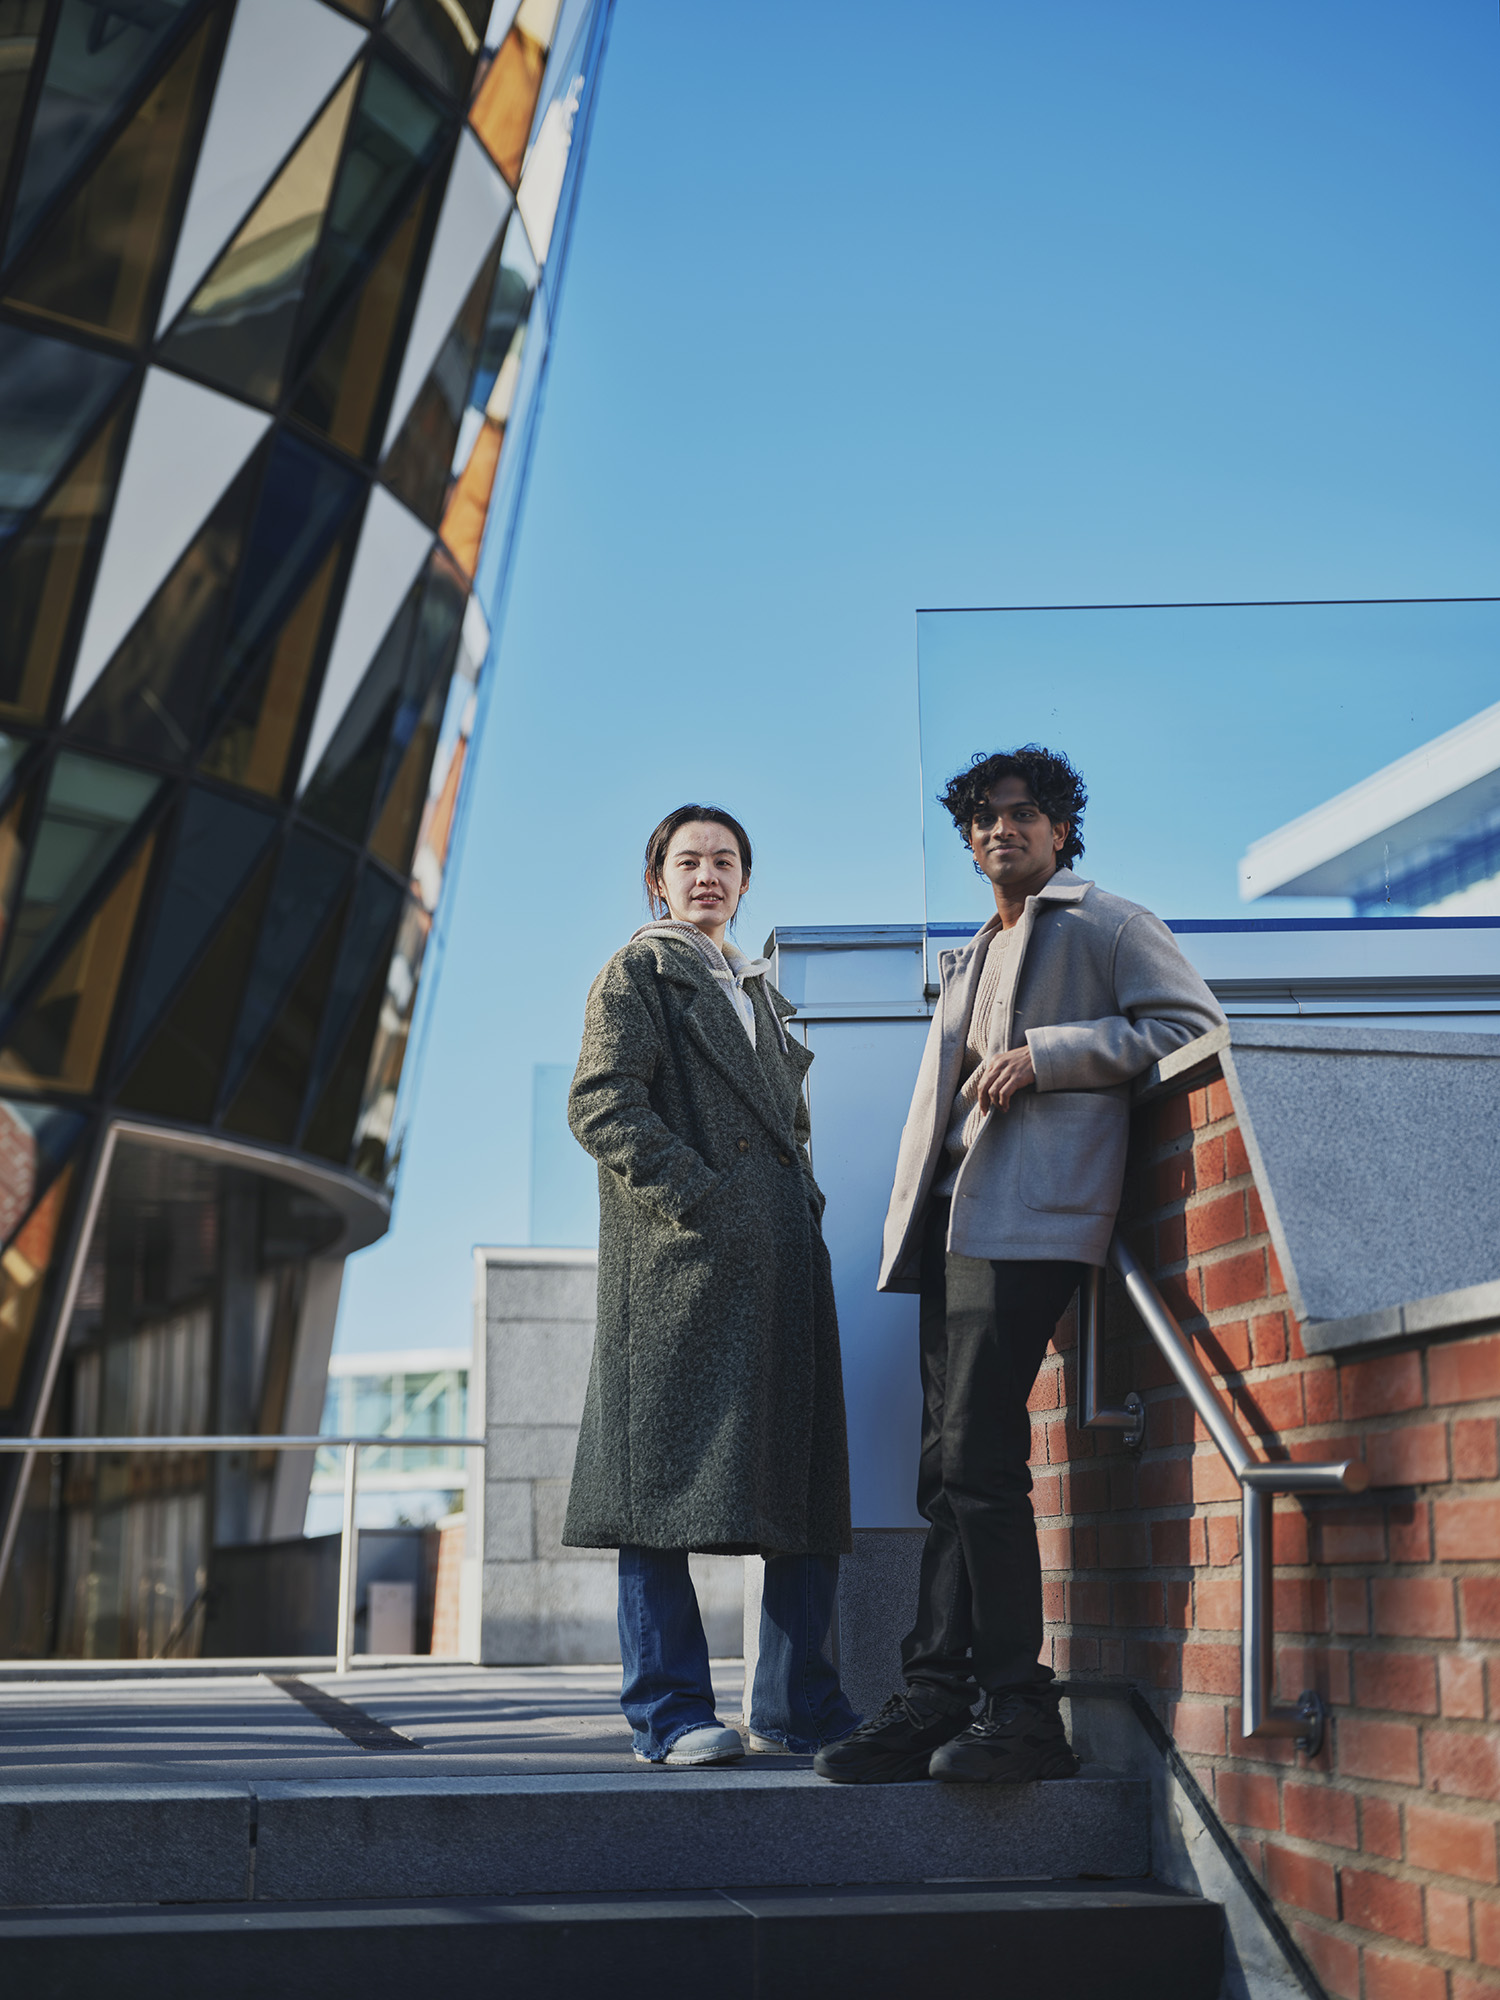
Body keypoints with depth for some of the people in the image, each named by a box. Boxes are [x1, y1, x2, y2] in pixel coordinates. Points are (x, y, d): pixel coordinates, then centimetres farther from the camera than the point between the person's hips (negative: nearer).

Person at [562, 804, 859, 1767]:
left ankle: (798, 1705, 11)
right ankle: (671, 1712, -3)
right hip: (680, 1259, -7)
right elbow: (601, 1106, -8)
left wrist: (806, 1205, 12)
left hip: (783, 1260, 7)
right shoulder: (639, 972, 5)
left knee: (806, 1480, 5)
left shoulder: (761, 993, 26)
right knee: (669, 1476, -7)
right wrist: (698, 1199, -16)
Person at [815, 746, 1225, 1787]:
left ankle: (1021, 1711, -13)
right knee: (949, 1464, 2)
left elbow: (1194, 1023, -5)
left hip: (1029, 1216, -8)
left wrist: (1048, 1053, -12)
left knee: (978, 1457, -16)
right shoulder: (973, 957, 30)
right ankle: (936, 1699, 1)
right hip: (953, 1222, 8)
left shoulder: (1109, 925, 7)